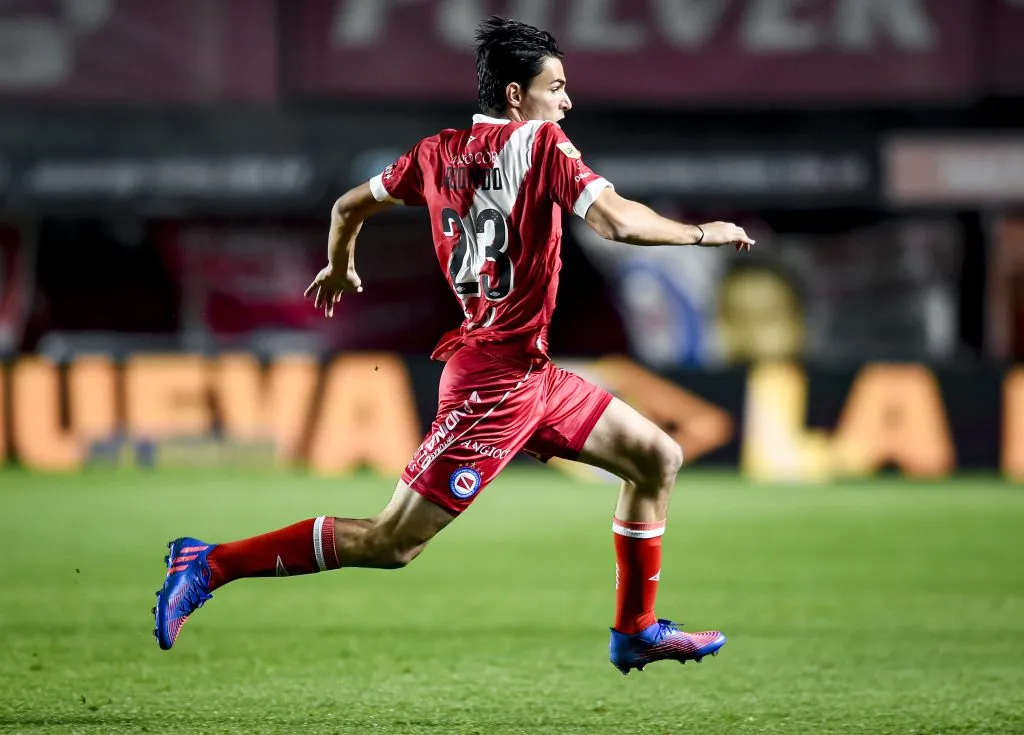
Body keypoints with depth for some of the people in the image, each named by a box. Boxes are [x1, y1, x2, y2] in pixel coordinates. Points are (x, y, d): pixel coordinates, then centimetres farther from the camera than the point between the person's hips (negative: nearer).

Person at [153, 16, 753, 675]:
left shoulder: (438, 152, 9)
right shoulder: (541, 144, -12)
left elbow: (350, 207, 20)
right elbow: (616, 221, -25)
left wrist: (339, 271, 39)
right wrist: (701, 233, -10)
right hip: (494, 380, -9)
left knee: (659, 459, 14)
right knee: (391, 543, -8)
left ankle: (637, 632, 22)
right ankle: (211, 564, -4)